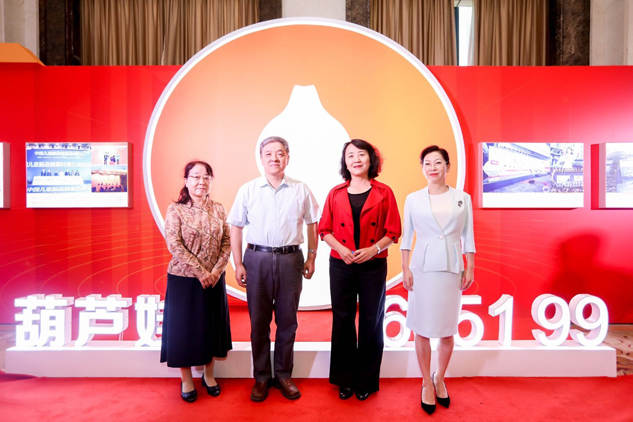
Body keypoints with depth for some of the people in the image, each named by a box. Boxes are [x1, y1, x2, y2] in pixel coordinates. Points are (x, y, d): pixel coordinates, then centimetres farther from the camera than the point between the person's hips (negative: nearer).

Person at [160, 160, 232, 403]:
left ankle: (208, 375, 33)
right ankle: (186, 380, 27)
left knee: (212, 326, 13)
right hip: (183, 279, -3)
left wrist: (216, 270, -12)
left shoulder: (218, 209, 3)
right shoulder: (175, 210, -6)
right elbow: (174, 245, -13)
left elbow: (227, 243, 0)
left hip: (214, 280, 3)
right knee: (184, 326, 8)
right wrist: (201, 271, -17)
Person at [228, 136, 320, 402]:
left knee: (287, 321, 10)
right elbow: (236, 228, 4)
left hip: (290, 260, 0)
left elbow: (312, 224, 9)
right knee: (259, 322, 10)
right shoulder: (248, 190, 2)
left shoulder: (300, 190, 3)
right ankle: (261, 377, 26)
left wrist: (311, 258, 6)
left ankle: (283, 375, 28)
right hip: (257, 259, 0)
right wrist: (238, 264, -1)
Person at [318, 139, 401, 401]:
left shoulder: (383, 193, 0)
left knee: (371, 322, 8)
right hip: (341, 265, 2)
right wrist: (340, 248, -12)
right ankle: (345, 379, 28)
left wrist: (373, 249, -16)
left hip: (373, 266, -1)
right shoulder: (336, 193, 5)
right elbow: (325, 230, 5)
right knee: (342, 320, 10)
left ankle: (366, 381, 27)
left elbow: (393, 232, -1)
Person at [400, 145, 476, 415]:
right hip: (422, 267, 0)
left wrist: (470, 269, 3)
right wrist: (405, 269, -2)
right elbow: (406, 237, 3)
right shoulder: (413, 199, 2)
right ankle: (427, 384, 23)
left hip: (452, 268, 1)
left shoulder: (462, 198, 4)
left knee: (447, 329, 9)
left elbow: (468, 237, 6)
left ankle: (440, 379, 31)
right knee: (422, 329, 5)